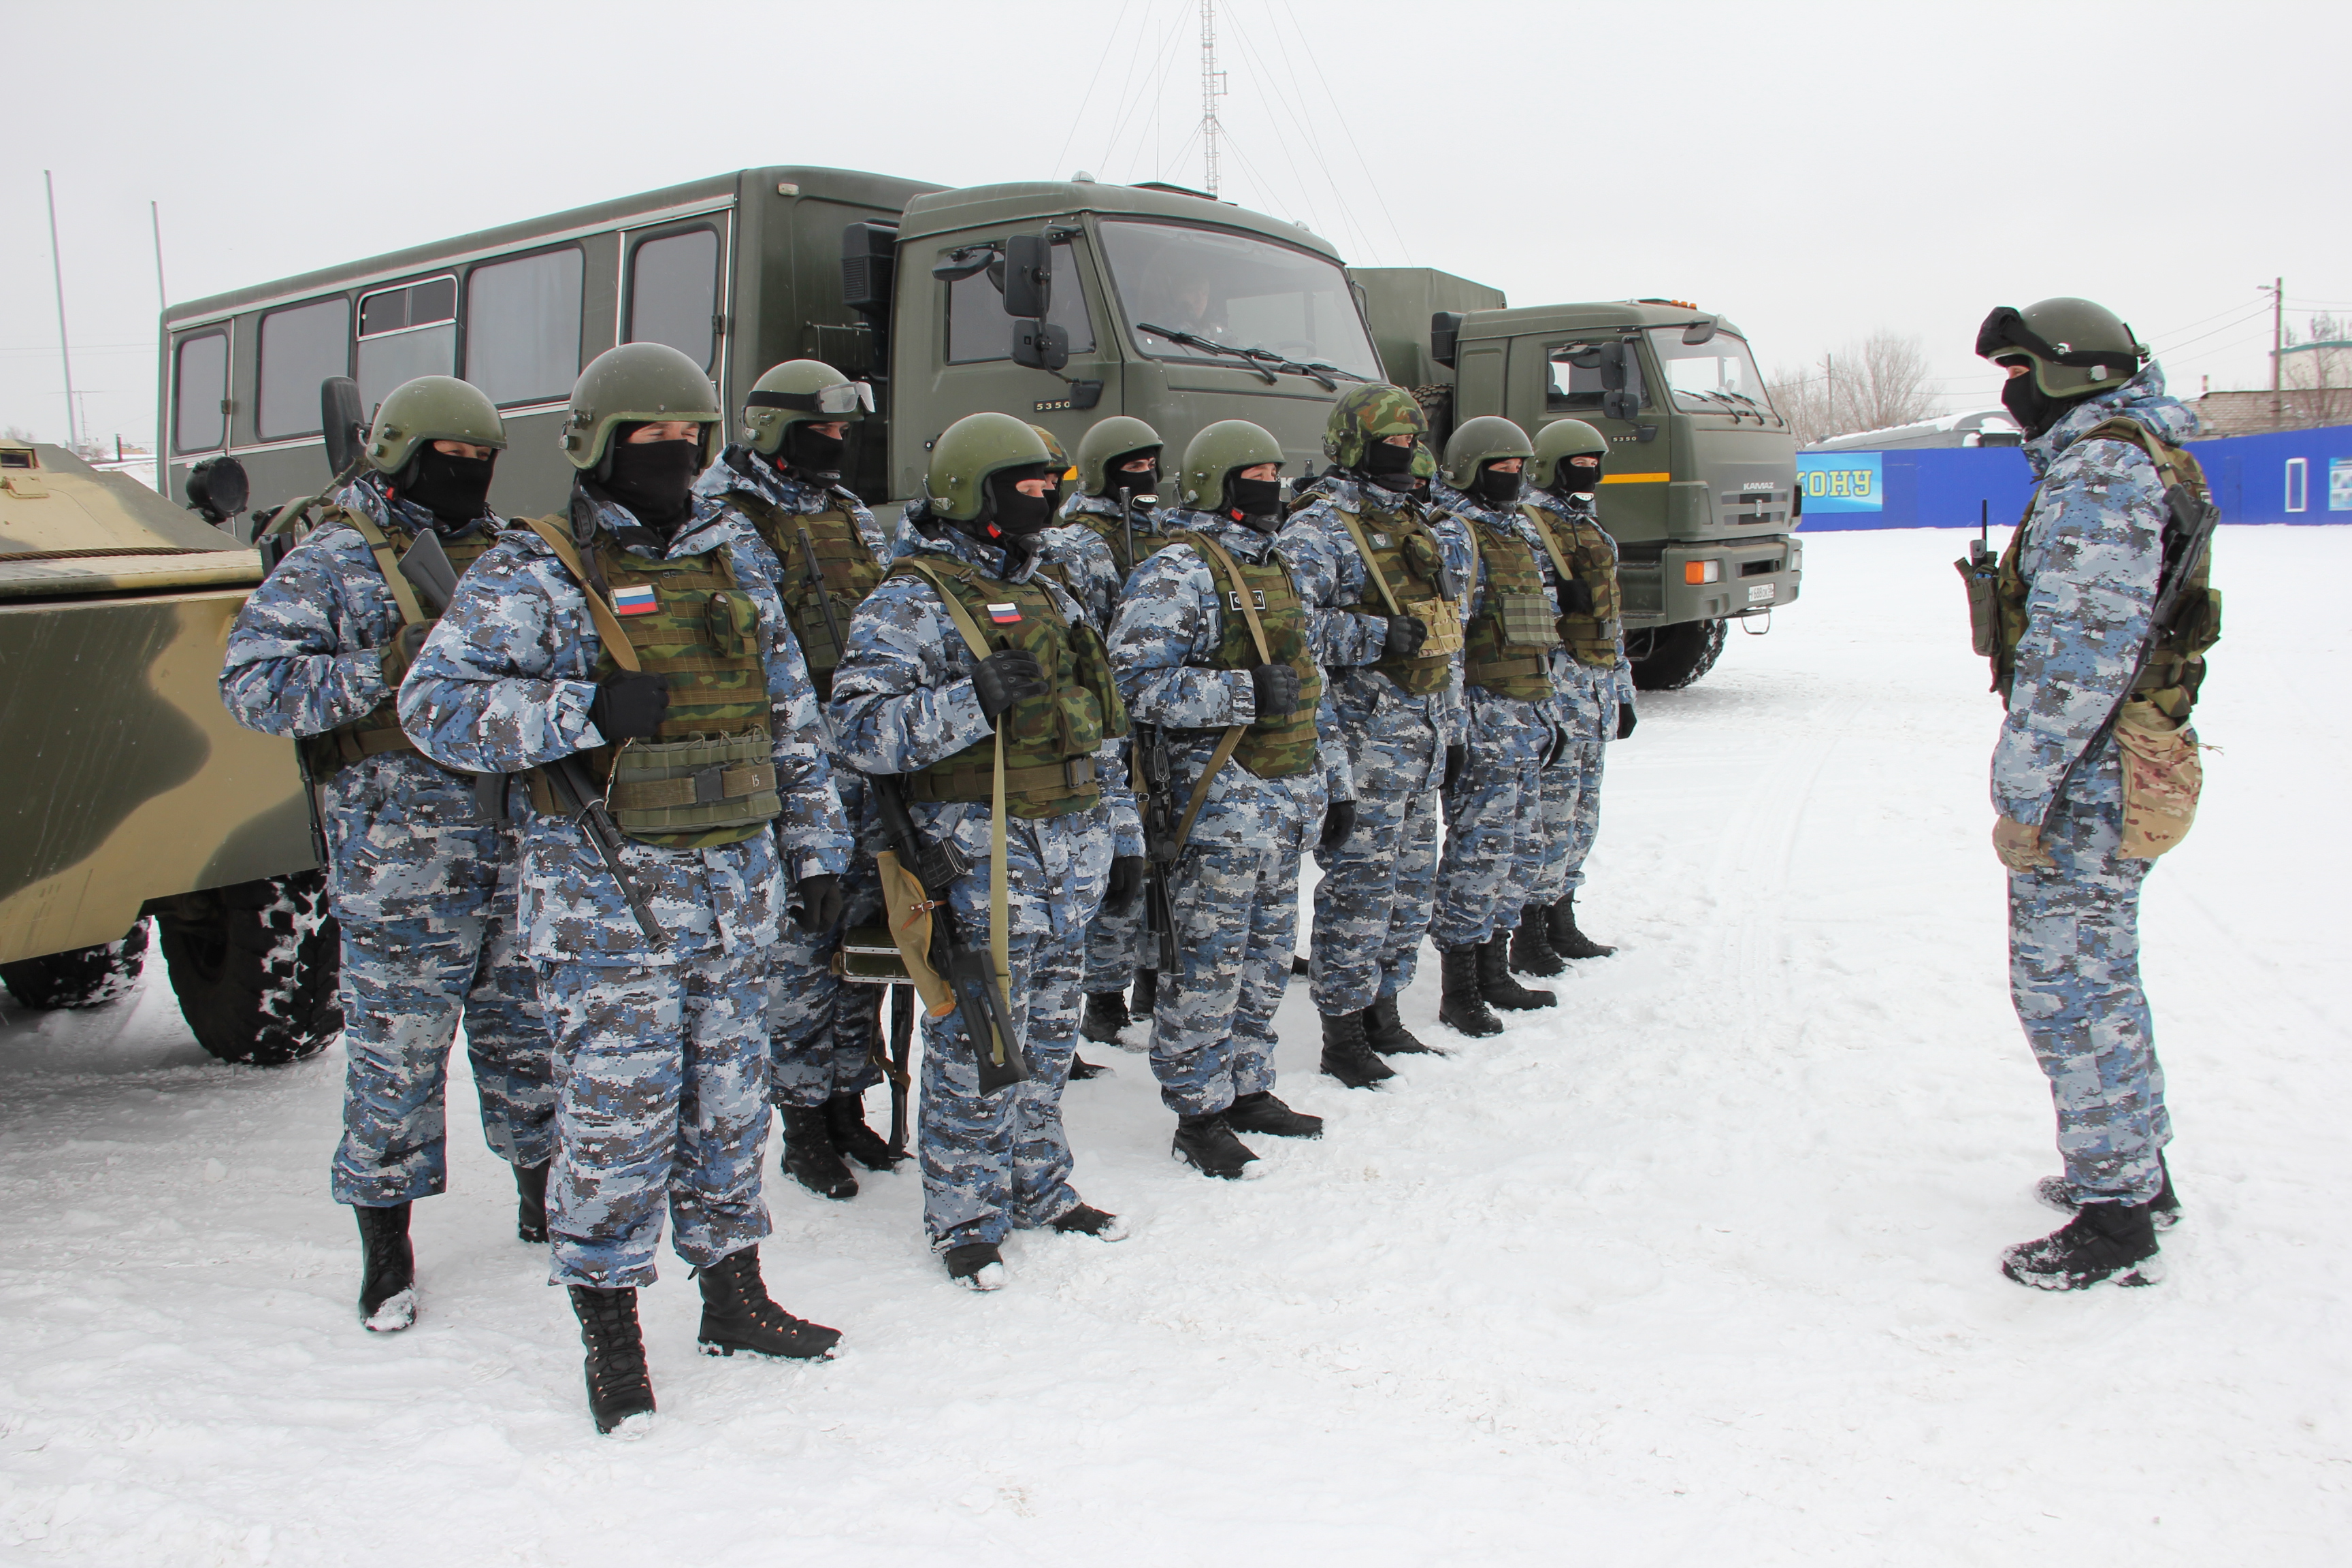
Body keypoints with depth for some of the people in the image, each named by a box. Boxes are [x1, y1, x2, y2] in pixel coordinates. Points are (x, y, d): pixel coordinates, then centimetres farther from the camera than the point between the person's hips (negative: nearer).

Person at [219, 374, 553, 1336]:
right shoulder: (332, 564, -2)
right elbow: (250, 683, -10)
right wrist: (387, 672, -19)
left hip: (524, 842, 5)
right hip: (399, 856, -4)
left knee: (527, 1024, 14)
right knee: (397, 1044, 3)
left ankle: (542, 1195, 32)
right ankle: (386, 1243, 19)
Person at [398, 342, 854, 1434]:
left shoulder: (732, 568, 14)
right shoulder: (533, 575, -5)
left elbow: (792, 722, 17)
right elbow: (434, 704, -13)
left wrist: (815, 851, 14)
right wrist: (588, 710, -22)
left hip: (737, 893, 6)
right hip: (610, 901, -5)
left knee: (728, 1103, 15)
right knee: (615, 1115, -1)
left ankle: (733, 1298, 30)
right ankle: (610, 1335, 15)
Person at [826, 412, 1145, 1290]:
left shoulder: (1048, 599, 18)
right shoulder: (909, 605, -8)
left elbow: (1096, 728, 22)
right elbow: (857, 728, -18)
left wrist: (1120, 835, 19)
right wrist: (974, 700, -25)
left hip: (1070, 849, 8)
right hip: (980, 852, -7)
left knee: (1048, 1034, 16)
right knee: (980, 1040, -3)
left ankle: (1039, 1189, 31)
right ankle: (965, 1217, 11)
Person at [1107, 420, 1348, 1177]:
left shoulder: (1272, 570, 19)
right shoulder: (1178, 571, -10)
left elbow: (1308, 687, 24)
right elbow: (1135, 679, -19)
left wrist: (1335, 785, 22)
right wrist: (1245, 693, -22)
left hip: (1288, 803, 9)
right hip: (1222, 805, -9)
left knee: (1266, 957, 15)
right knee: (1211, 966, -2)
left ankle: (1248, 1089, 28)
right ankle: (1198, 1115, 10)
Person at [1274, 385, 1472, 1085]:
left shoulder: (1426, 529, 18)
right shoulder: (1318, 529, -9)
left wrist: (1451, 725, 21)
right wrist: (1376, 636, -23)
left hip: (1421, 740, 8)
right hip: (1362, 741, -8)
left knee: (1411, 882, 14)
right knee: (1358, 885, -5)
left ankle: (1382, 1014, 27)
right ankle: (1342, 1035, 6)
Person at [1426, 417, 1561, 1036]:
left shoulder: (1520, 538, 19)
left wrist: (1548, 714, 23)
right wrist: (1452, 725, -21)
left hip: (1526, 714, 9)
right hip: (1480, 717, -9)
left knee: (1522, 845, 13)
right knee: (1479, 848, -7)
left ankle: (1493, 972, 24)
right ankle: (1458, 991, 1)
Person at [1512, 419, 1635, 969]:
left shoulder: (1592, 529, 20)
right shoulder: (1529, 528, -9)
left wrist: (1623, 692, 22)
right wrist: (1544, 706, -21)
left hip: (1597, 699, 9)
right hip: (1556, 694, -9)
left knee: (1582, 817, 13)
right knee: (1552, 817, -8)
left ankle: (1562, 923, 23)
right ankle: (1529, 937, 0)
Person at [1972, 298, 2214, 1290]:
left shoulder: (2098, 470, -18)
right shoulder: (2144, 459, 16)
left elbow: (2079, 650, -25)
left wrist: (2021, 791, -21)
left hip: (2091, 787, -11)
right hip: (2118, 774, 11)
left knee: (2069, 986, -3)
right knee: (2099, 974, 20)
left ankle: (2117, 1221, 7)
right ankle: (2139, 1168, 34)